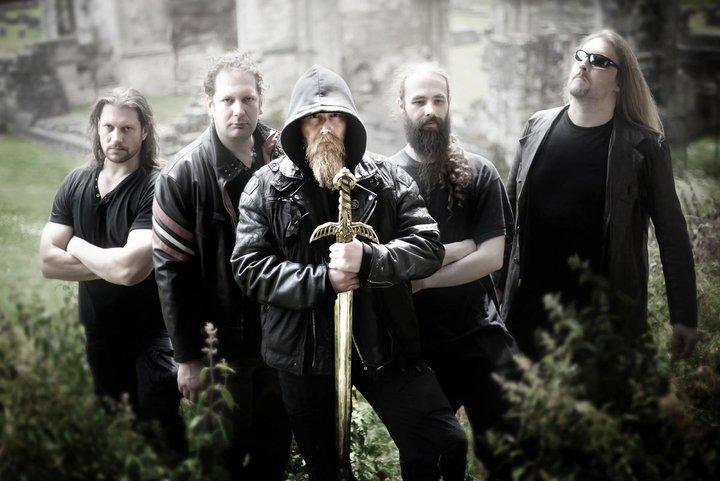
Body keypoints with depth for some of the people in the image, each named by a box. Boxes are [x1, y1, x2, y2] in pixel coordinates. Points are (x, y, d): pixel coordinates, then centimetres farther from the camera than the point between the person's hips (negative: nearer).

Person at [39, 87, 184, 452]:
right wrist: (114, 264, -17)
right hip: (98, 335, 6)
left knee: (161, 440, 0)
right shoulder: (76, 184, 1)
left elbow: (130, 268, -28)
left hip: (151, 336, -5)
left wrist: (77, 246, -11)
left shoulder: (155, 188, -17)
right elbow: (48, 263, -6)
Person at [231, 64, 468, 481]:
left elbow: (429, 247, -5)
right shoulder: (266, 187, 0)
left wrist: (368, 259, -23)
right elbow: (250, 267, -7)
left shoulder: (387, 178, 2)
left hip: (382, 342, 0)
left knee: (445, 442, -4)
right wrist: (321, 279, -19)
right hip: (304, 350, 0)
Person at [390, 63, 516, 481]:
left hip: (480, 336, 0)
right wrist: (461, 248, -11)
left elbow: (492, 256, -9)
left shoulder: (478, 172, -1)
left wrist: (423, 279, -14)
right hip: (415, 343, 0)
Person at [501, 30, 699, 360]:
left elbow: (672, 235, -5)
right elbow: (509, 209, 11)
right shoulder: (537, 128, 4)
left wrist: (684, 318, -5)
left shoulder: (644, 147, -7)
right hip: (530, 306, 3)